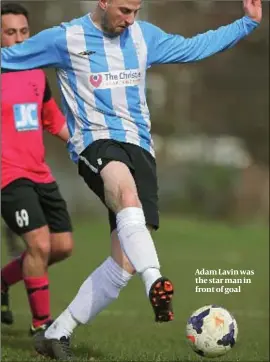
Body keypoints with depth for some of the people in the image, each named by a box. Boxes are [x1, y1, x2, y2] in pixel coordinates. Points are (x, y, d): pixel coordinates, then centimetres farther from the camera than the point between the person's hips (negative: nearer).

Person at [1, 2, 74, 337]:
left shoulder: (37, 76, 13)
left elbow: (54, 121, 25)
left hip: (40, 175, 8)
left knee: (62, 246, 6)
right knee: (40, 244, -18)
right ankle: (41, 325, -5)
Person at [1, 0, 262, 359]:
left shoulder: (144, 36, 14)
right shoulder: (64, 39, 1)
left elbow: (193, 47, 26)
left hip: (139, 147, 5)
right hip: (96, 142, -5)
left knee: (125, 262, -6)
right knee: (127, 192, -41)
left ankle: (56, 333, 5)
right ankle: (155, 283, -58)